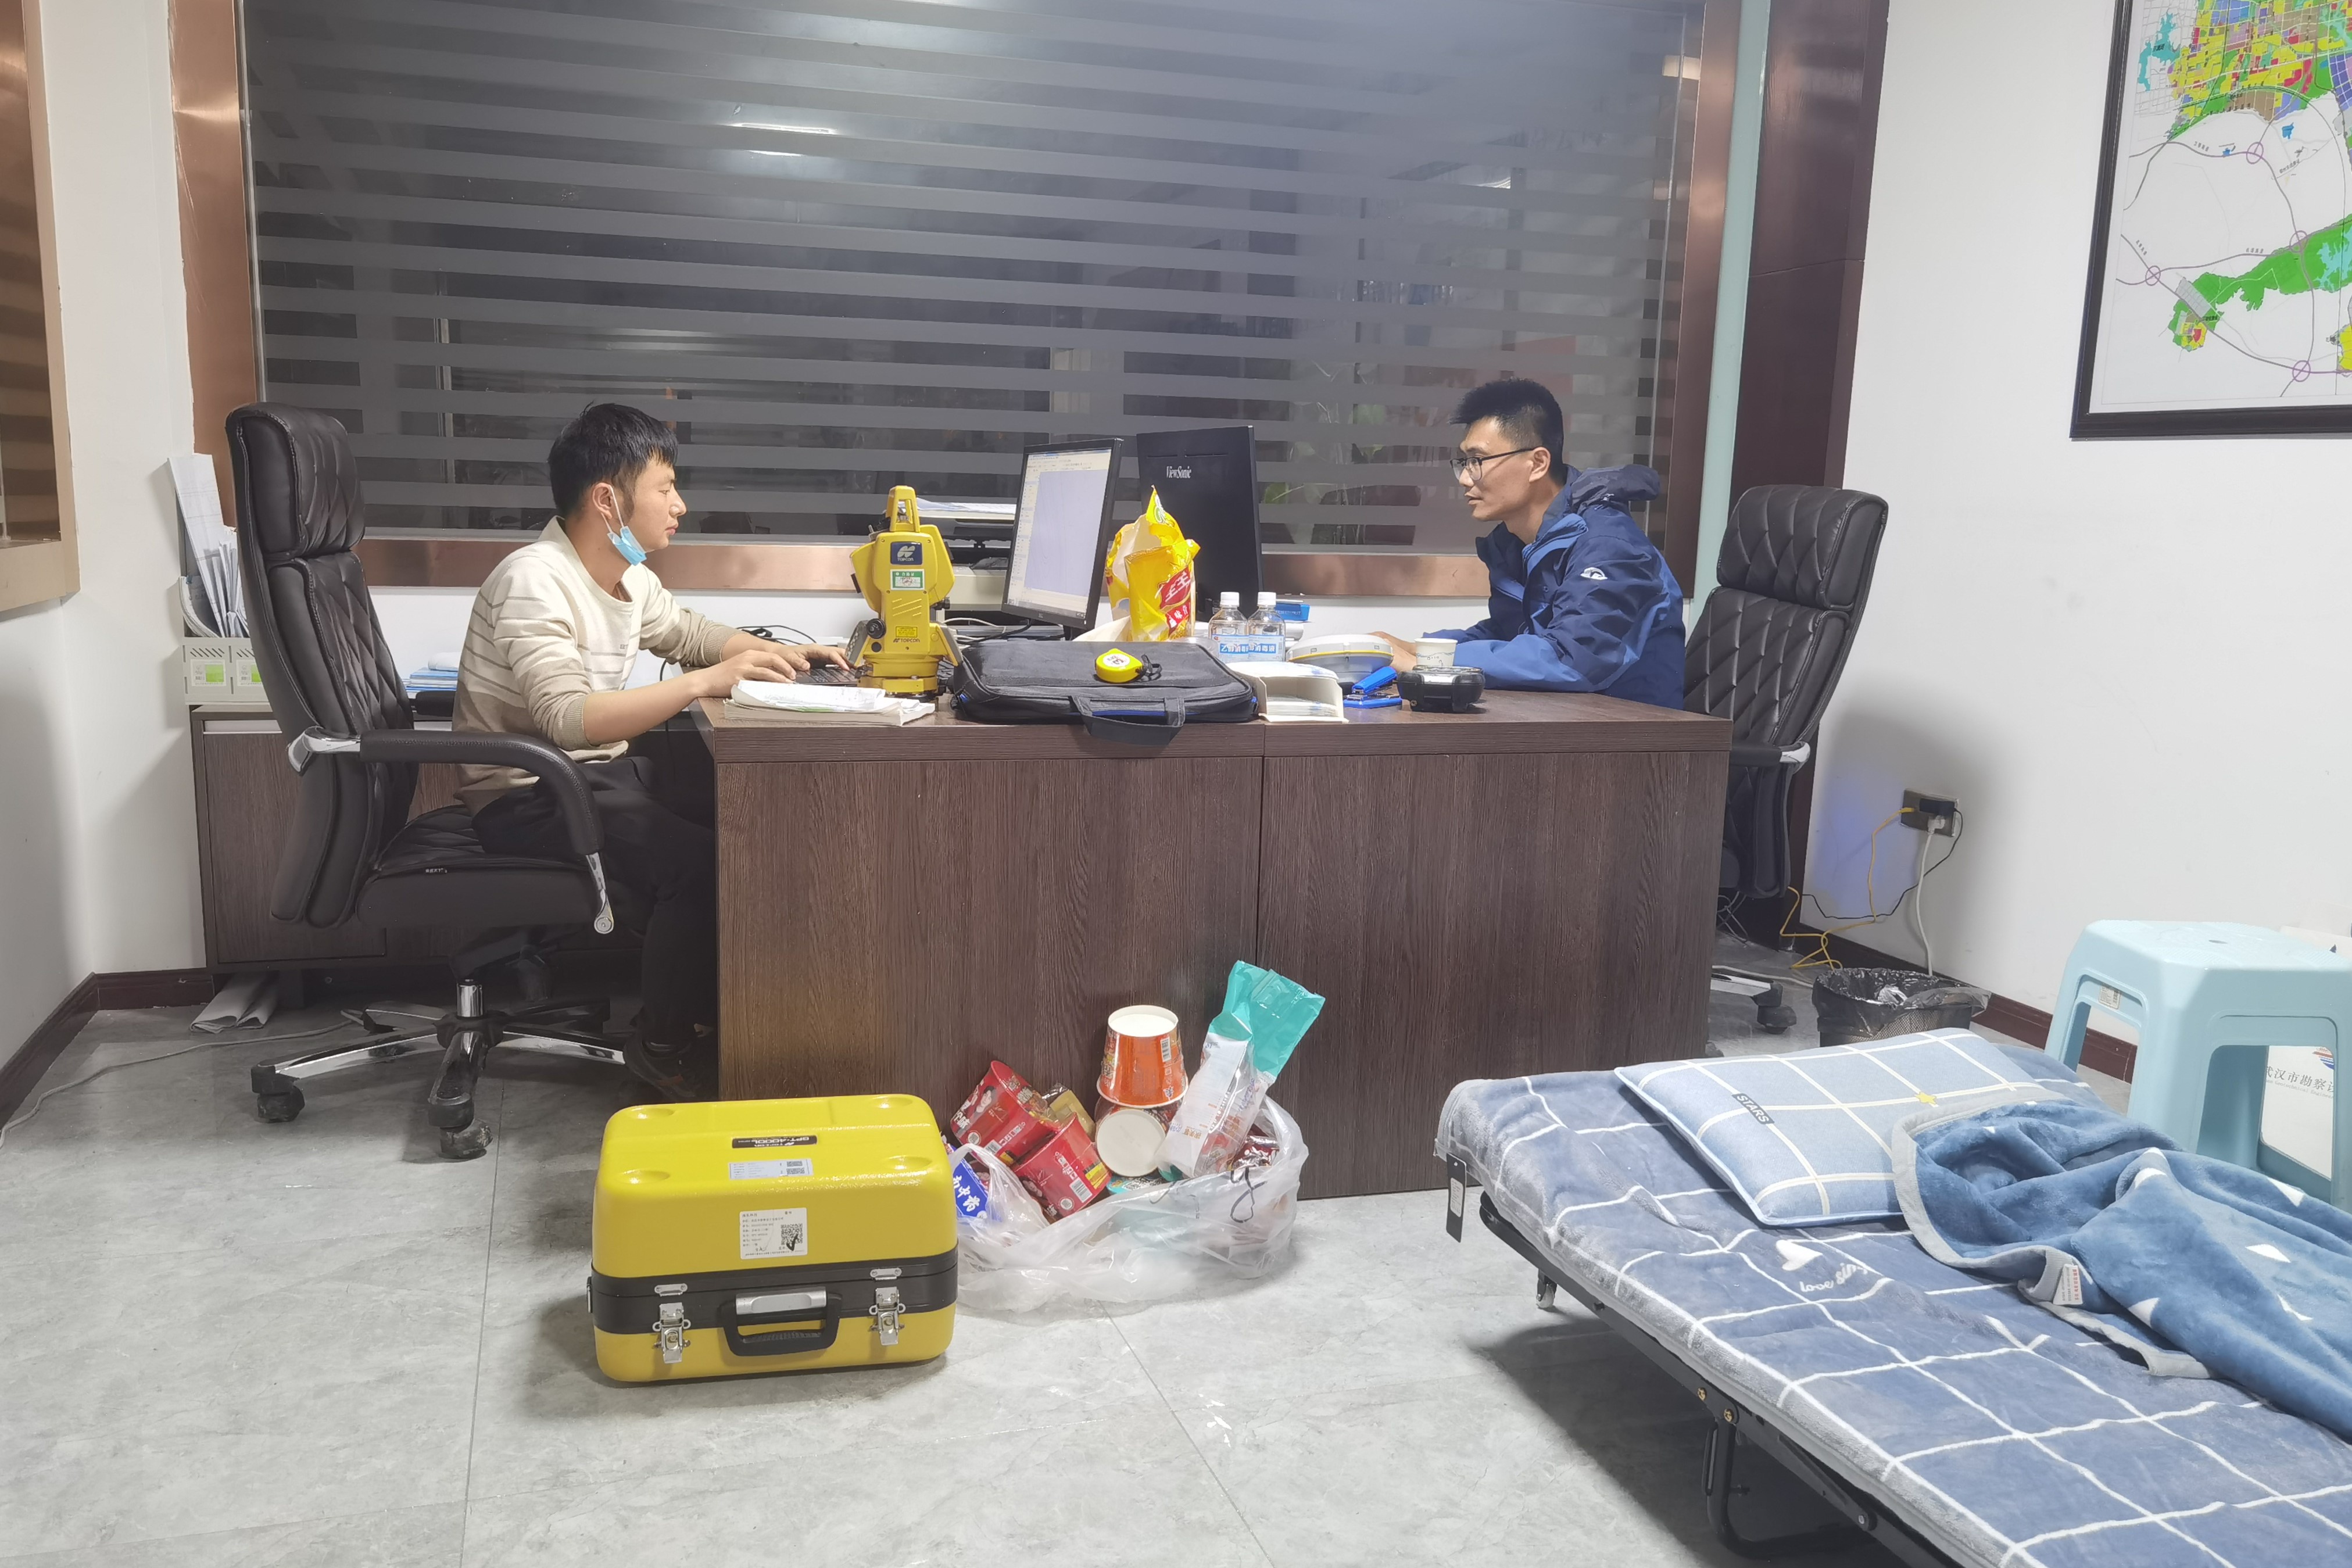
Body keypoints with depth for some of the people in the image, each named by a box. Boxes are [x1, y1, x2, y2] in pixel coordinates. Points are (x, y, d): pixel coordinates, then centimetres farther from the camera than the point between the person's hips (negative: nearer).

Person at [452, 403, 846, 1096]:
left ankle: (718, 1007, 12)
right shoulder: (534, 582, -23)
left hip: (595, 771, 9)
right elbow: (570, 718, -35)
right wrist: (706, 682, -39)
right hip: (526, 796, -9)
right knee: (699, 860, -25)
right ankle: (666, 1045, -4)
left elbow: (686, 631, 23)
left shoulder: (626, 575, 4)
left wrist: (774, 652, 6)